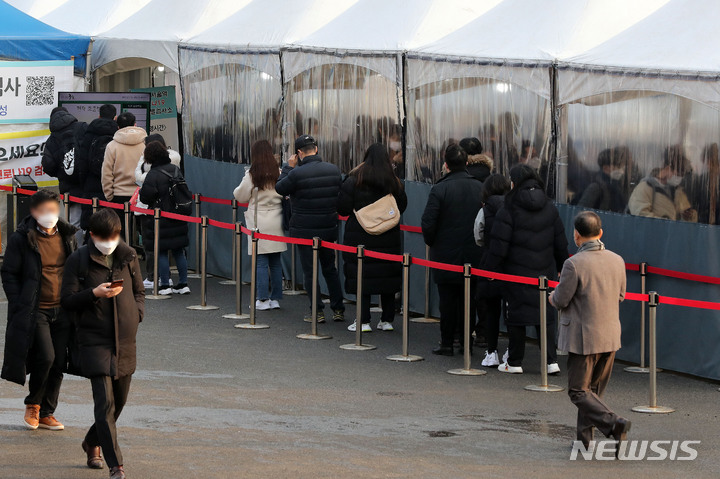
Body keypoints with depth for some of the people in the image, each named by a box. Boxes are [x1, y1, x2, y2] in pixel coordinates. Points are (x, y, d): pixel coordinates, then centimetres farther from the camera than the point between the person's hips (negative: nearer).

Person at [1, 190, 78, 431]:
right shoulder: (21, 239, -5)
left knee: (58, 364, 4)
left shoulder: (67, 237, 9)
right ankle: (33, 404, 7)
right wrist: (20, 306, -11)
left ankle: (46, 413, 16)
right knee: (45, 357, -17)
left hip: (62, 311, 5)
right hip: (35, 311, -5)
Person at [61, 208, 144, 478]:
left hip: (125, 340, 5)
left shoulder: (128, 257, 6)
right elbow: (67, 300, -4)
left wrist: (137, 314, 0)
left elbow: (139, 292, 18)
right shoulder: (78, 261, -4)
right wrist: (94, 293, -20)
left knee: (119, 401, 15)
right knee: (105, 402, -14)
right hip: (94, 341, -5)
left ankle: (92, 443, 42)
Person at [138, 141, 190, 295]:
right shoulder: (175, 169, 6)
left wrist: (142, 189, 3)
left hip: (160, 219, -7)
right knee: (178, 251, 12)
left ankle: (165, 285, 2)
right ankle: (183, 284, 14)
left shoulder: (153, 175, -17)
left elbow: (145, 197, -17)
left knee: (161, 251, 1)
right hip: (178, 218, 7)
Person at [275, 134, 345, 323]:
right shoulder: (333, 170, 0)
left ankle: (317, 311, 5)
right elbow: (339, 193, 12)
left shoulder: (297, 173, -18)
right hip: (328, 229, 5)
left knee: (309, 271, 4)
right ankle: (338, 309, 17)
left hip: (304, 231, -5)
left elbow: (279, 188, -3)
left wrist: (289, 167, 5)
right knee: (330, 269, 16)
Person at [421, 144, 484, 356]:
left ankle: (447, 343, 6)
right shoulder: (479, 188, 0)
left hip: (446, 253, -4)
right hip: (473, 254, 4)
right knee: (467, 299, 12)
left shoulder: (440, 189, -13)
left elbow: (428, 222, -14)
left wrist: (431, 242, 4)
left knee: (447, 299, 3)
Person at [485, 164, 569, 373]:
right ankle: (551, 360, 3)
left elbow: (499, 245, -12)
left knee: (516, 316, 4)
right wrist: (562, 267, 22)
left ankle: (514, 362, 10)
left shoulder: (510, 209, -11)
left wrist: (489, 268, -1)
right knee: (545, 315, 9)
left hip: (516, 273, -5)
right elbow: (560, 242, 12)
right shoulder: (549, 207, 6)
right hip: (545, 271, 5)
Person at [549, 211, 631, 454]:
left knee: (579, 391, 2)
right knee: (594, 389, 18)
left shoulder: (574, 264, -19)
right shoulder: (617, 261, -1)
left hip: (584, 338, -6)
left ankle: (614, 424, -18)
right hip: (611, 335, 6)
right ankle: (584, 438, 23)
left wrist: (553, 296, 11)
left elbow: (560, 301, -12)